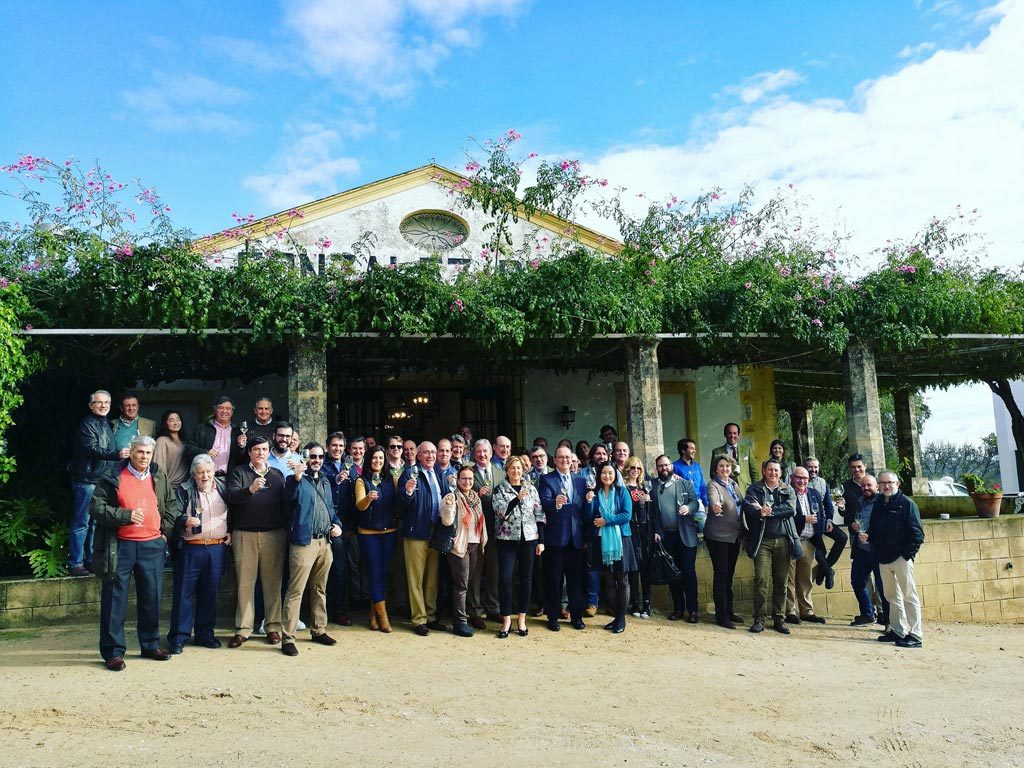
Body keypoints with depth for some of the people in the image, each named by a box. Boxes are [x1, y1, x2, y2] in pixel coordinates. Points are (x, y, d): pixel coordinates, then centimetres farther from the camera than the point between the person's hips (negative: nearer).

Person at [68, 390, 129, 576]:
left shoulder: (107, 425, 18)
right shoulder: (87, 424, -8)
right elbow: (93, 449, -22)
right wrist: (117, 454, -34)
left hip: (104, 480, 9)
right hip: (87, 480, -9)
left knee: (96, 522, 14)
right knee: (81, 523, -6)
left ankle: (92, 560, 21)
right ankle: (75, 564, -2)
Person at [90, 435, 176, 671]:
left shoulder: (160, 478, 10)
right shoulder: (112, 479, -1)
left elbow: (172, 507, 18)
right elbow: (97, 508, -6)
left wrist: (165, 532, 9)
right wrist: (126, 515, -17)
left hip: (152, 546, 4)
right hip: (120, 546, -3)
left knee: (151, 598, 10)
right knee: (115, 600, 1)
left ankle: (150, 645, 24)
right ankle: (113, 651, 11)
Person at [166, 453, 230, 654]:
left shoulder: (223, 488, 10)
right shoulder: (183, 490, -1)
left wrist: (230, 532, 8)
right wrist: (185, 521, -28)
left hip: (217, 548, 4)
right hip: (190, 549, -3)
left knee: (210, 592, 11)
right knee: (184, 592, 1)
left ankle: (205, 633, 23)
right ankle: (178, 637, 10)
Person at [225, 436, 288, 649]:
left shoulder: (277, 475, 14)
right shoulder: (239, 472, 7)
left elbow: (285, 502, 9)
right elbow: (232, 496, -10)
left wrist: (285, 530, -2)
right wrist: (250, 490, -29)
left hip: (273, 534, 1)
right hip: (244, 534, -1)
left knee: (273, 582, 4)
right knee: (245, 582, 2)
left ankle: (273, 627, 12)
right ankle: (243, 629, 10)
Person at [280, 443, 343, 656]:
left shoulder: (325, 481, 18)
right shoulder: (296, 479, -2)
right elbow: (288, 498, -22)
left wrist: (337, 524, 8)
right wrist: (296, 478, -37)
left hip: (325, 542, 7)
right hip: (304, 541, -7)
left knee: (320, 589, 15)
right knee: (296, 590, -7)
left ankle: (318, 630, 26)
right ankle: (287, 637, -3)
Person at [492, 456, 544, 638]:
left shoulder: (531, 488, 7)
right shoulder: (500, 489, 2)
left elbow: (539, 515, 7)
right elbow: (501, 511, -12)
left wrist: (541, 540, 2)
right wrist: (517, 498, -23)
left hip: (529, 538, 2)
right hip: (507, 538, -2)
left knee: (526, 578, 6)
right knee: (505, 578, -7)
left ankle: (521, 618, 18)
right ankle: (506, 619, 6)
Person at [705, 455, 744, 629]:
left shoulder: (734, 484, 11)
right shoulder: (713, 485, -11)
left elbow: (741, 506, 17)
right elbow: (713, 500, -33)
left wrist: (742, 530, 10)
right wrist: (715, 507, -54)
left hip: (734, 535, 7)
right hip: (718, 536, -7)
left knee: (729, 574, 14)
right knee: (721, 574, -4)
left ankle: (729, 611, 25)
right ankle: (721, 616, 2)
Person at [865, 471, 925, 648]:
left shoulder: (906, 503, -6)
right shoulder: (878, 504, 13)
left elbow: (917, 533, -9)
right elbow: (873, 529, 21)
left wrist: (908, 554, -14)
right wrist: (866, 535, -1)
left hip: (901, 558, -7)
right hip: (883, 559, 7)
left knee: (909, 595, -3)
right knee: (892, 596, 13)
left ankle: (915, 635, 1)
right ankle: (897, 630, 21)